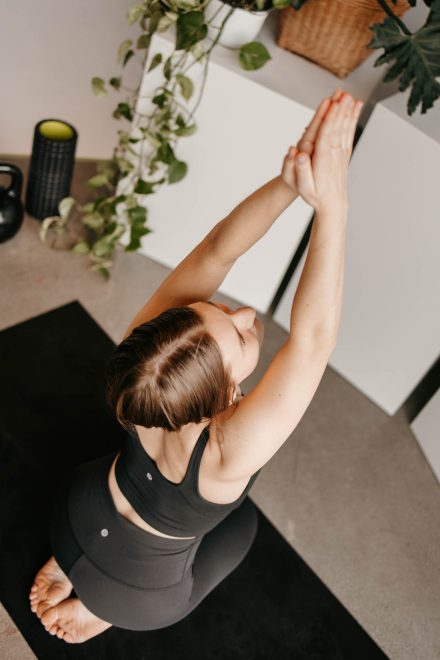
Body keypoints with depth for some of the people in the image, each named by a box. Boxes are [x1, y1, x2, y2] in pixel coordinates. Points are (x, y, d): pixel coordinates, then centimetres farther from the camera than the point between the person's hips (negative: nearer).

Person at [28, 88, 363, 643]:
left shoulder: (146, 347, -35)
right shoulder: (226, 455, -46)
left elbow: (214, 253, -35)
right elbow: (312, 337, -48)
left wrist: (288, 182, -47)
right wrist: (331, 206, -51)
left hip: (77, 517, 4)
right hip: (142, 594, -3)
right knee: (241, 520, 25)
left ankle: (67, 567, 30)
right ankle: (102, 607, 22)